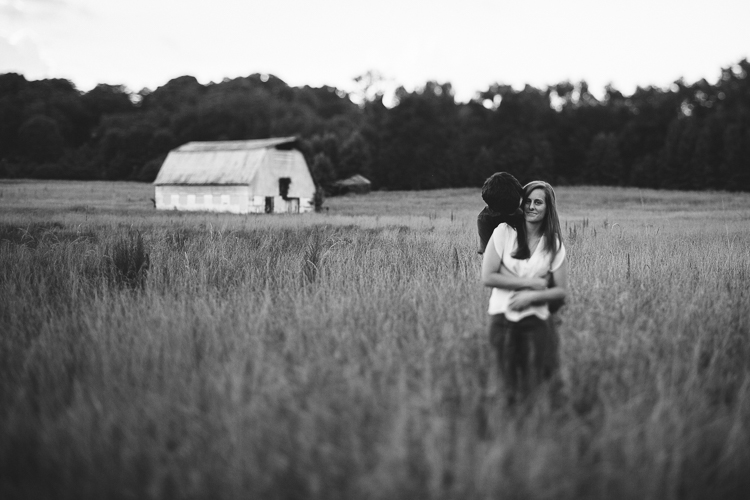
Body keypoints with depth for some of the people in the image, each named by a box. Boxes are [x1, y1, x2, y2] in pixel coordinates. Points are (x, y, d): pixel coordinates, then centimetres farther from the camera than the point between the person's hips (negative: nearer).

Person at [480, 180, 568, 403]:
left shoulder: (554, 244, 2)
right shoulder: (504, 232, -4)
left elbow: (561, 291, 3)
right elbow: (487, 277, -10)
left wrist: (531, 296, -13)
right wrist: (530, 282, -11)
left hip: (536, 320, 1)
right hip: (502, 318, -1)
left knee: (532, 391, 4)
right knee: (507, 389, 3)